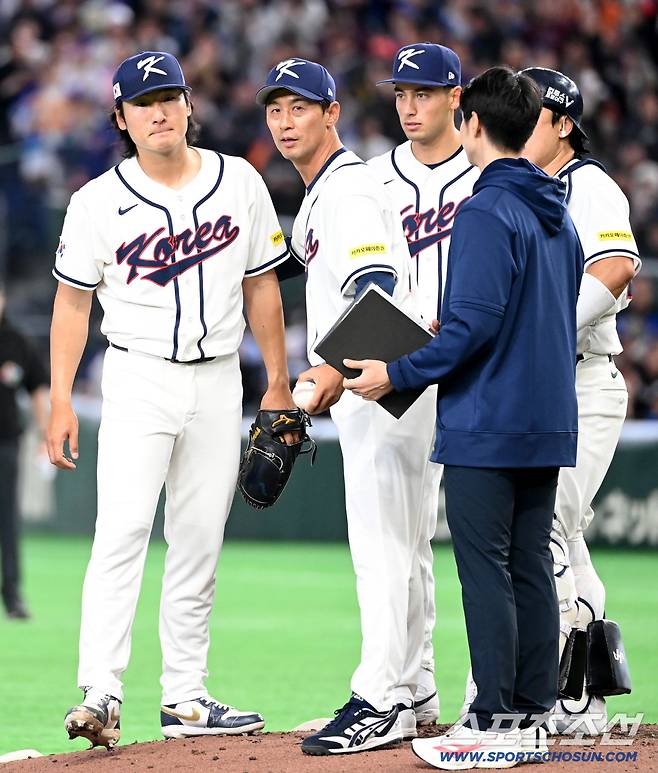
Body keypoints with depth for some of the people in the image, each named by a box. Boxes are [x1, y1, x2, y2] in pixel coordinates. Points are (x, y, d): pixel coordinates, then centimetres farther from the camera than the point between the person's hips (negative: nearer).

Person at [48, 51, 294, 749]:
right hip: (139, 377, -3)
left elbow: (261, 284, 11)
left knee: (199, 546, 6)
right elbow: (73, 302, 1)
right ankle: (100, 696, -23)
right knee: (123, 532, -17)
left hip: (218, 382, 3)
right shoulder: (98, 202, -3)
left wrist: (278, 383, 9)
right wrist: (61, 400, -6)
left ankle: (185, 698, 12)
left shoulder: (239, 182, 4)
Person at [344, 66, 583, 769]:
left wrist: (397, 374, -12)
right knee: (531, 570, 10)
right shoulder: (558, 216, 14)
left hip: (486, 427, -8)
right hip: (548, 424, 8)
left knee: (485, 571, -5)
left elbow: (475, 324, -20)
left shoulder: (487, 212, -14)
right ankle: (532, 717, 12)